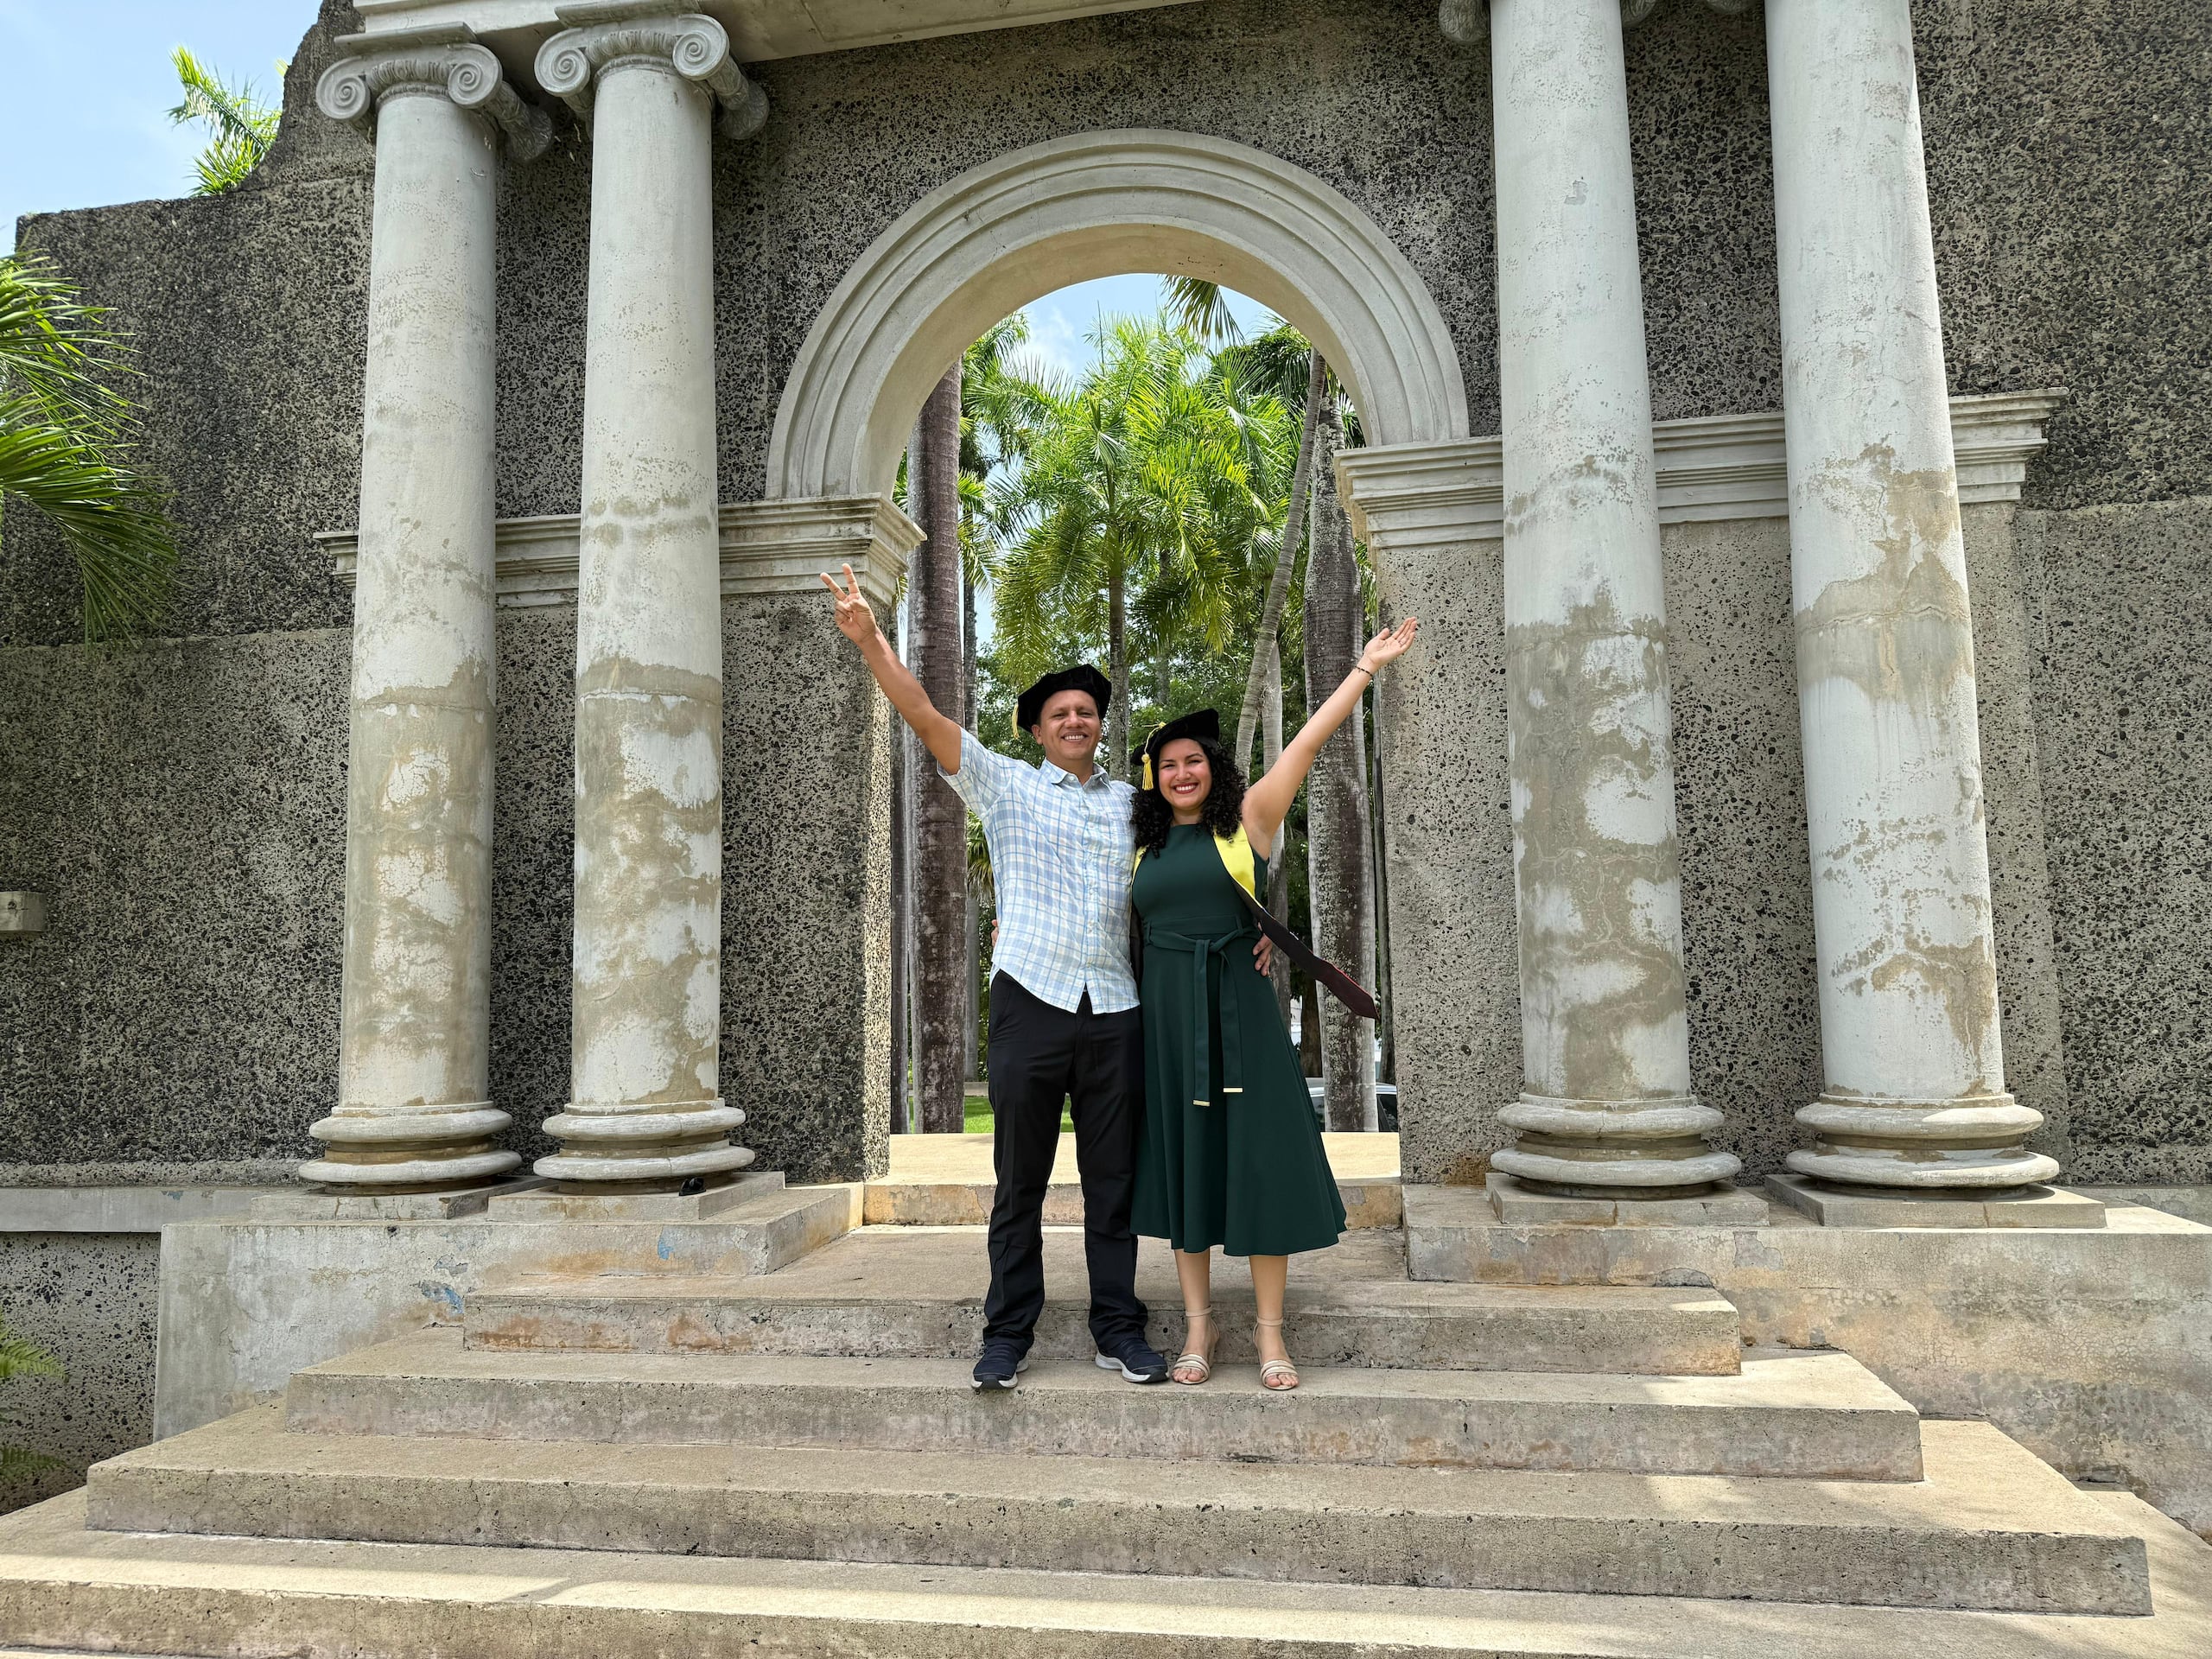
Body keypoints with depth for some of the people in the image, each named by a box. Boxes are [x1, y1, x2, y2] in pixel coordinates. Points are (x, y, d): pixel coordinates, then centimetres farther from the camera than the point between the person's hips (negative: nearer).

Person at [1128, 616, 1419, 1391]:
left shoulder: (1248, 820, 2)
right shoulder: (1143, 845, 11)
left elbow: (1307, 743, -1)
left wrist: (1366, 666, -3)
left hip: (1240, 1009, -3)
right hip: (1167, 1014, 3)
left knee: (1259, 1160, -1)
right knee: (1183, 1160, 7)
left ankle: (1269, 1328, 10)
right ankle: (1199, 1323, 17)